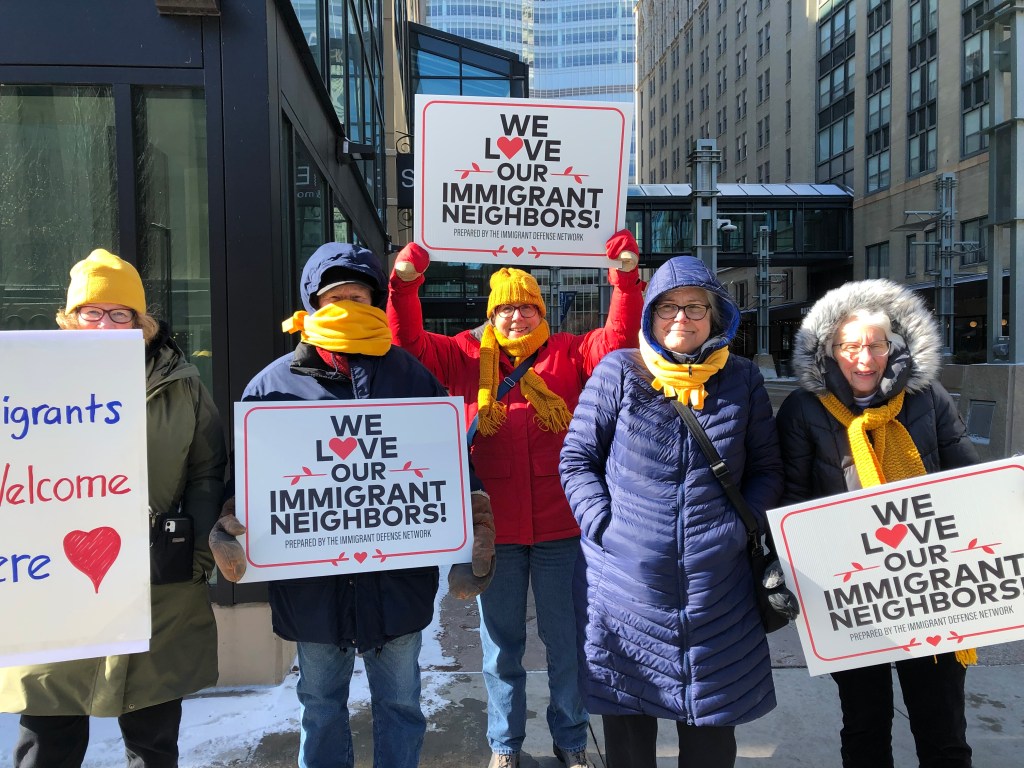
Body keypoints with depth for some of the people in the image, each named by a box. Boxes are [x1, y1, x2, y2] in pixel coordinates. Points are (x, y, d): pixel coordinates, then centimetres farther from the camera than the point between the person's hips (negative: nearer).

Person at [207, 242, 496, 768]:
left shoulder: (410, 376, 3)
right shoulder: (275, 382, 1)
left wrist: (475, 531, -7)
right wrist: (230, 532, -13)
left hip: (397, 574, 0)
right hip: (310, 580, 1)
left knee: (399, 703, 17)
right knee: (320, 706, 20)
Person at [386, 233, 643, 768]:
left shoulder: (569, 353, 1)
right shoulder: (468, 356, 2)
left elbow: (620, 338, -10)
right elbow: (409, 342, -4)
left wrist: (625, 275, -20)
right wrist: (405, 284, -17)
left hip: (561, 527, 0)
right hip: (495, 528, 1)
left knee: (565, 641, 16)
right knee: (501, 644, 17)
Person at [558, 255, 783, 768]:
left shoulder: (743, 379, 4)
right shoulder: (618, 372, -3)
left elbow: (766, 469, 11)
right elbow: (576, 458, -1)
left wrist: (744, 524, -4)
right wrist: (604, 524, -11)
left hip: (716, 584, 2)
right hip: (625, 582, -1)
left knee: (711, 724, 16)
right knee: (626, 714, 15)